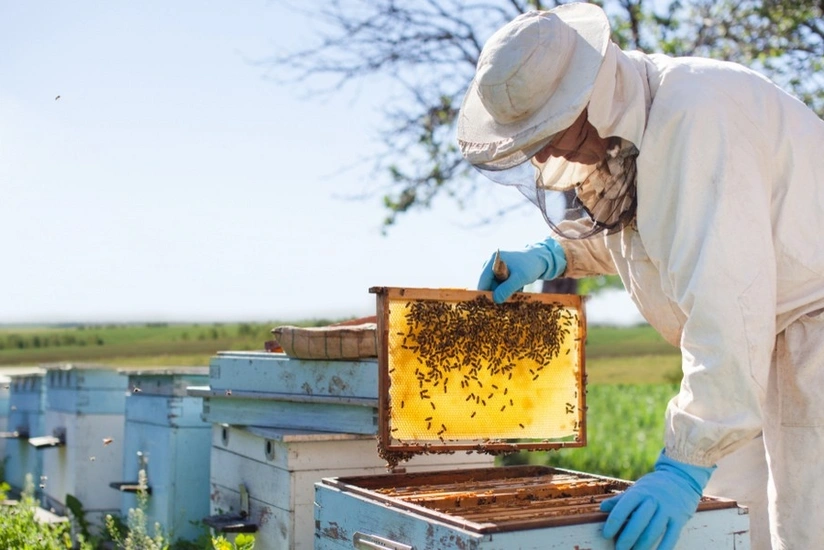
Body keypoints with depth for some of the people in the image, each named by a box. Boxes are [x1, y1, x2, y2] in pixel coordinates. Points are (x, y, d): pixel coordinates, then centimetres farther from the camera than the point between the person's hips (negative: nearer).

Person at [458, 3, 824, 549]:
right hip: (767, 339, 9)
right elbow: (617, 226, 23)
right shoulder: (616, 122, 2)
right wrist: (551, 254, 4)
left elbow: (727, 306, -32)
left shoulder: (693, 117, -28)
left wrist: (685, 467, -32)